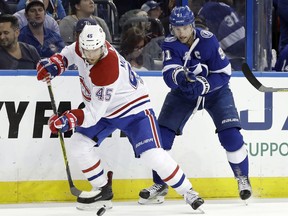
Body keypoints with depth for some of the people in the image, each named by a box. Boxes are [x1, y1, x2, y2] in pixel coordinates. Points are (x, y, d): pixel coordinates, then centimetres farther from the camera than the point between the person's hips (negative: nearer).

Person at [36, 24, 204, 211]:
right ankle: (103, 191, 15)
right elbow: (71, 53, 11)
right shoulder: (83, 46, -16)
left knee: (152, 155, -20)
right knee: (78, 145, -1)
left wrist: (69, 120, -45)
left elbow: (94, 114, -35)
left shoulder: (106, 72, -38)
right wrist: (56, 63, -7)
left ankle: (188, 192, -4)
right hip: (105, 110, 8)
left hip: (133, 108, -8)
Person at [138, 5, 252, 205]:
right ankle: (159, 185, 6)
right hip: (183, 93, 2)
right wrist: (180, 76, -53)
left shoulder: (209, 41, -24)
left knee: (230, 135, -18)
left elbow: (224, 74, -19)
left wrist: (203, 85, -34)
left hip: (215, 90, -2)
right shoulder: (170, 45, -18)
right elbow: (169, 75, -31)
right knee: (162, 134, -9)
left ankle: (243, 178, 4)